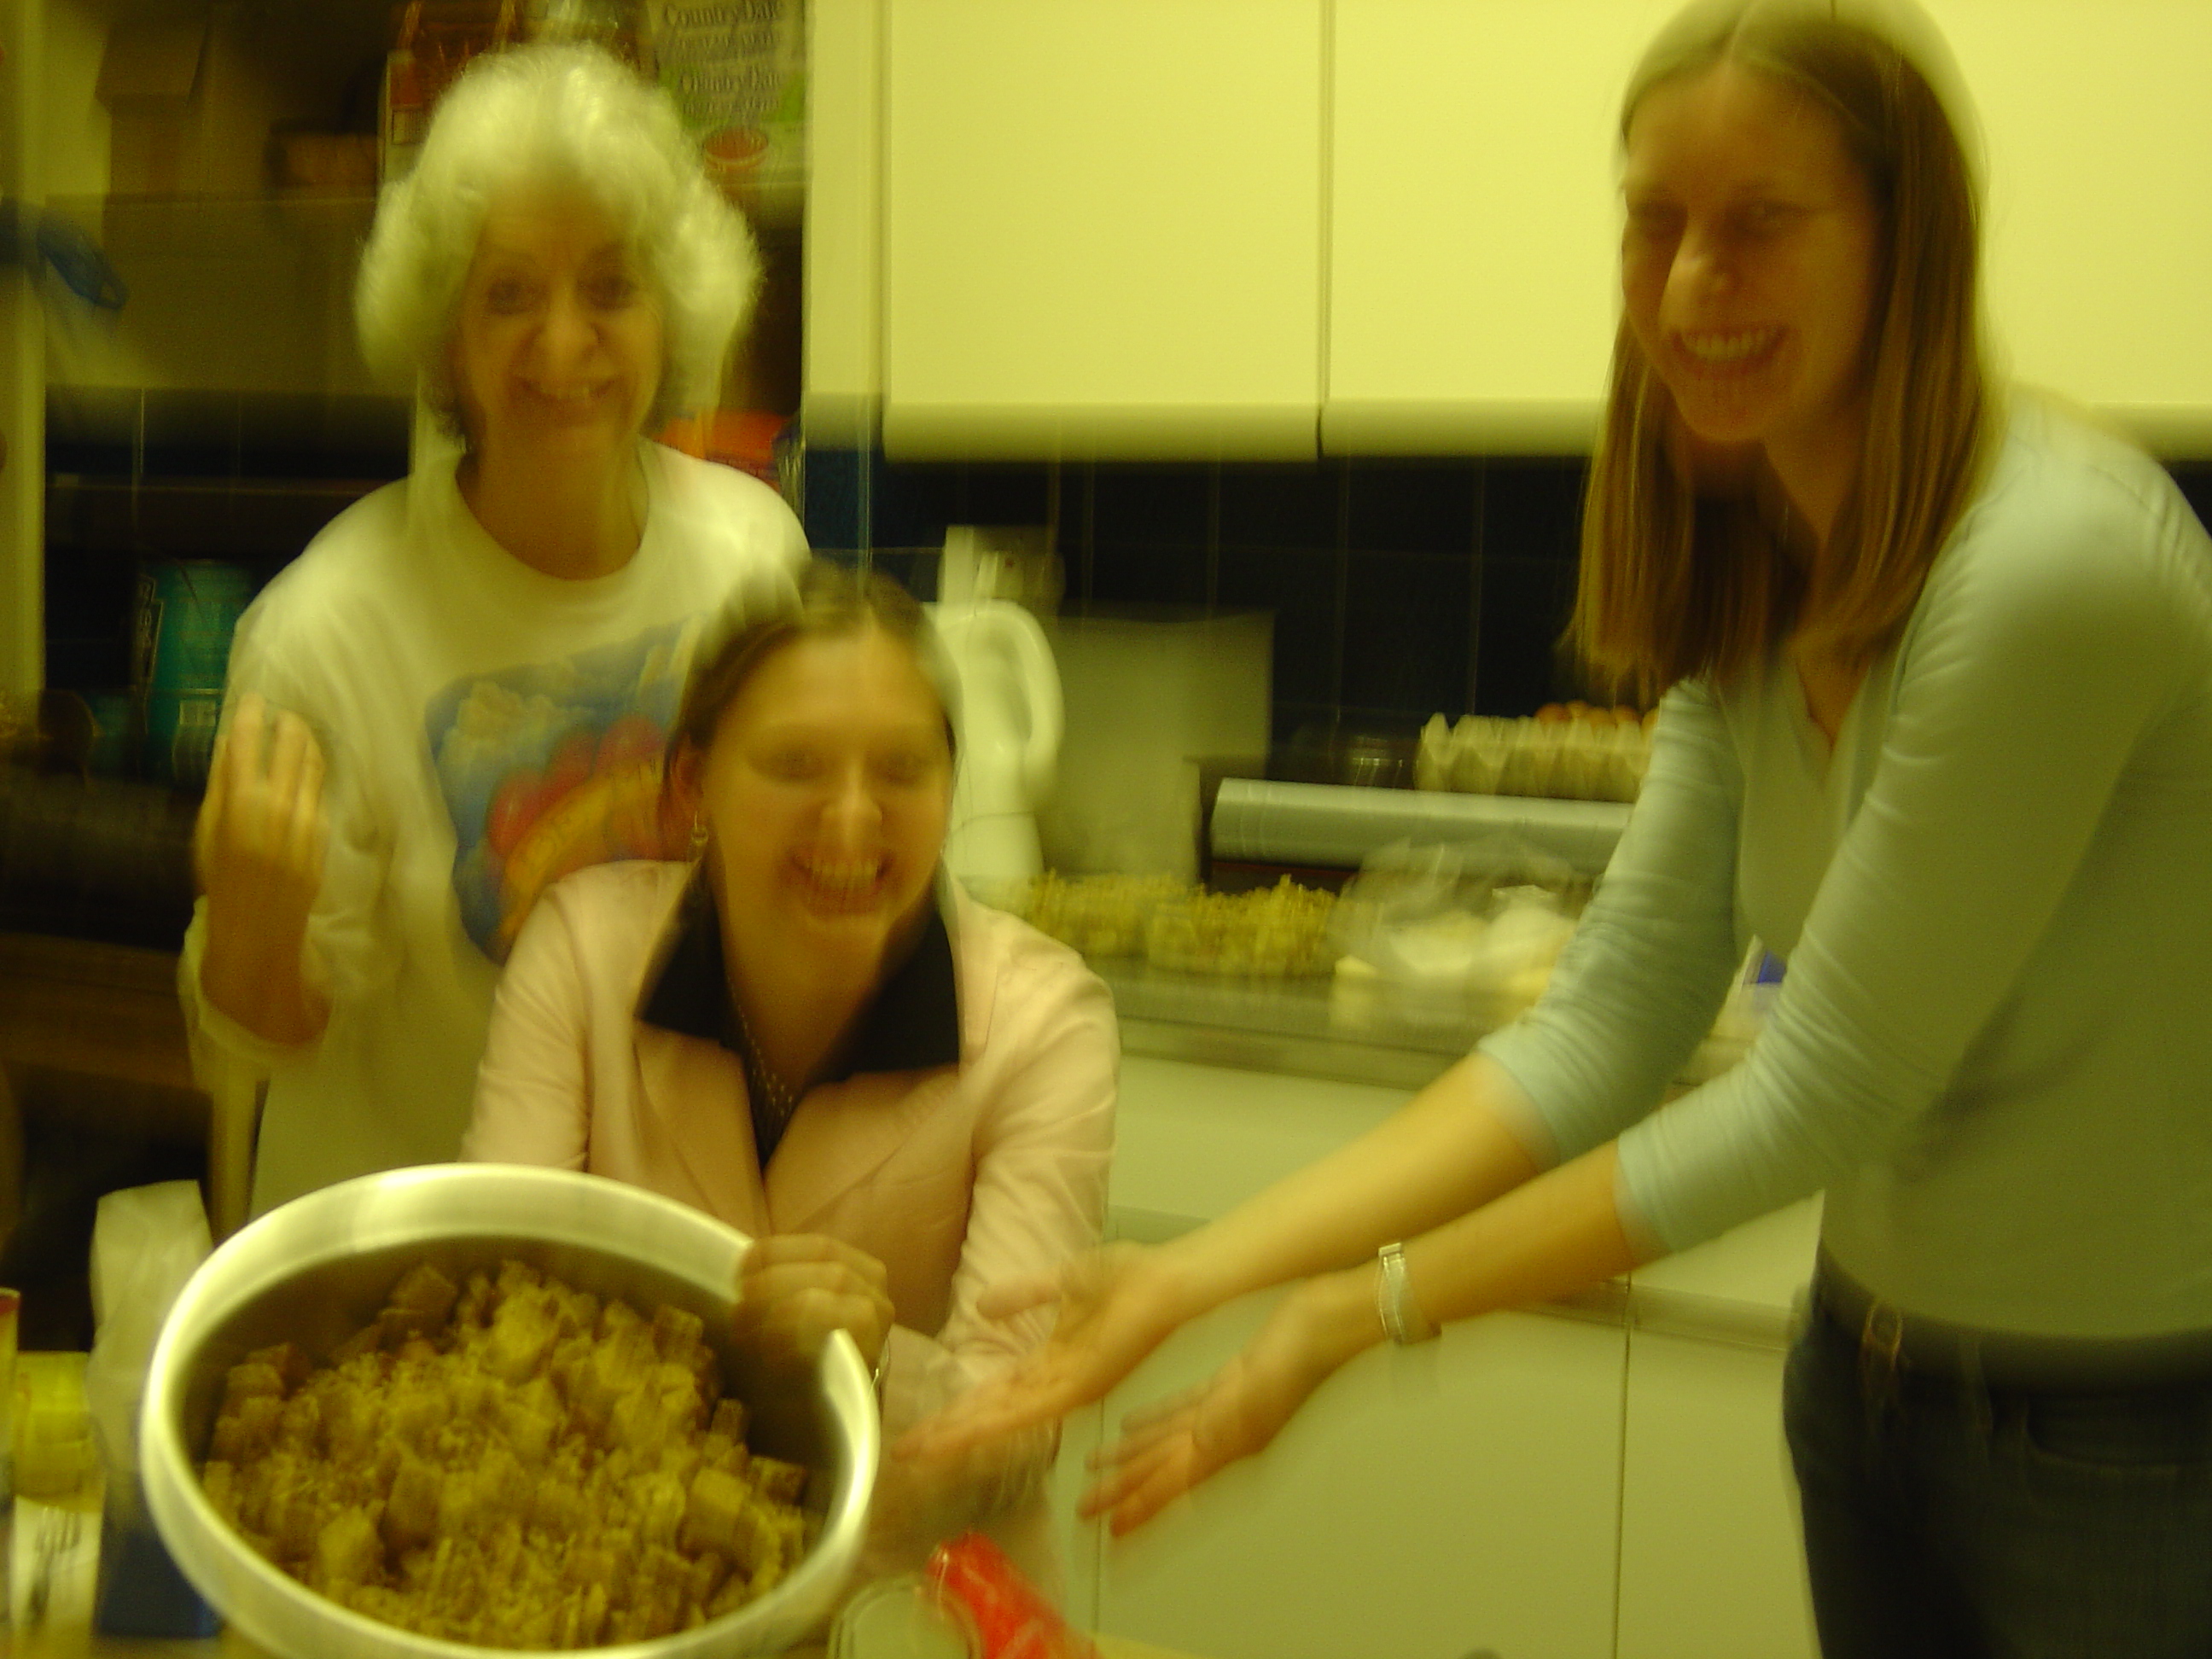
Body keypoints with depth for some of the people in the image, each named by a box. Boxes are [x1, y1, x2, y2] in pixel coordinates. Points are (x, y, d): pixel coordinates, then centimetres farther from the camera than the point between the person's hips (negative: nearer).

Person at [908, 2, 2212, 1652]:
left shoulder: (2054, 569, -26)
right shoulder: (1759, 578, -1)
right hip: (1880, 1370, 7)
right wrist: (1195, 1273, -15)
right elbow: (1608, 1021, -6)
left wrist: (1362, 1308, -20)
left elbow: (1820, 1092, -23)